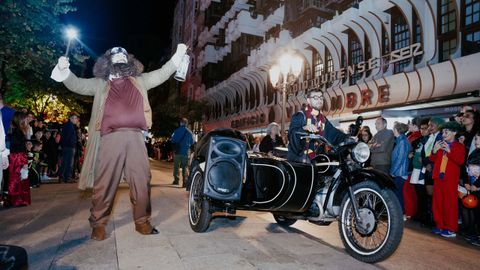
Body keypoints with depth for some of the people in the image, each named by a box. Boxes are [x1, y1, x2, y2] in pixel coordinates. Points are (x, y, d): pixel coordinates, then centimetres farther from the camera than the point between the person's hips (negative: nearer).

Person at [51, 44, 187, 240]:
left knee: (141, 182, 2)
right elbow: (77, 85, 10)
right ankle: (98, 224, 13)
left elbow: (162, 74, 22)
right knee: (105, 183, 0)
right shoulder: (100, 84, 19)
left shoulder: (139, 81, 23)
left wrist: (178, 55, 15)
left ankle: (142, 222, 14)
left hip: (135, 138, 2)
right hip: (110, 138, -1)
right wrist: (64, 70, -10)